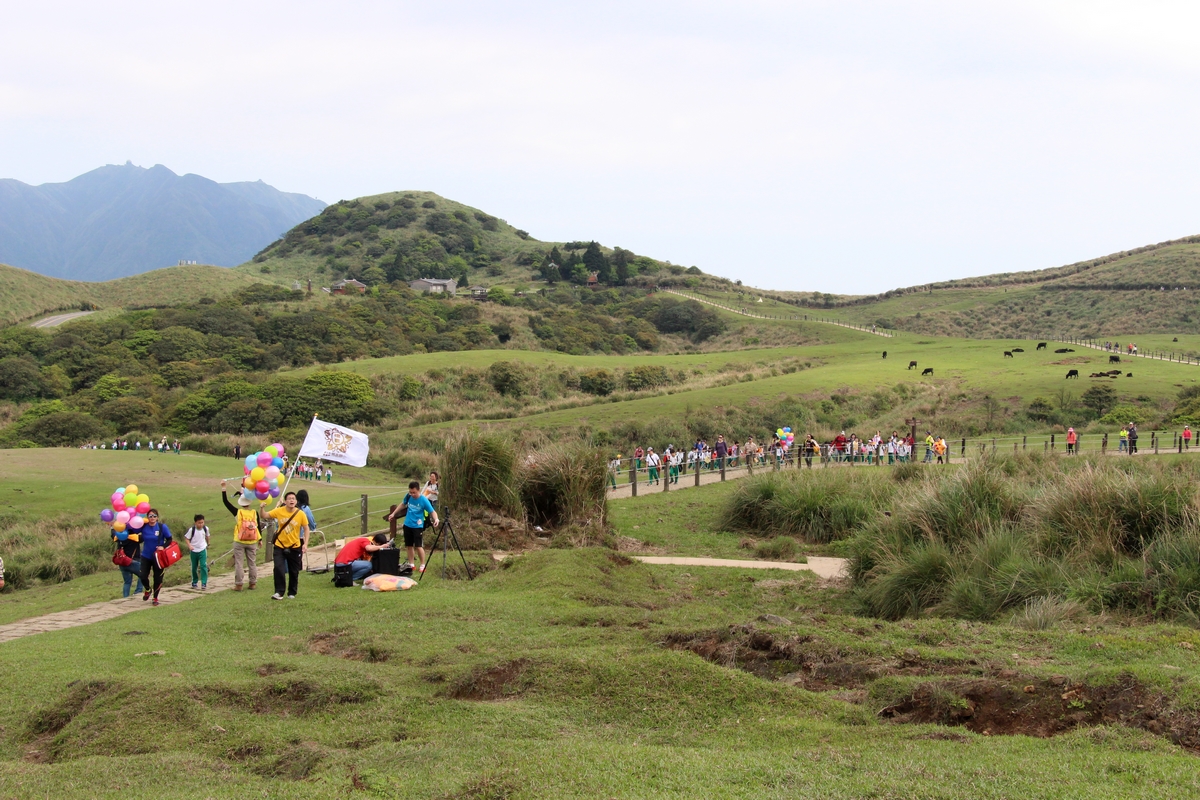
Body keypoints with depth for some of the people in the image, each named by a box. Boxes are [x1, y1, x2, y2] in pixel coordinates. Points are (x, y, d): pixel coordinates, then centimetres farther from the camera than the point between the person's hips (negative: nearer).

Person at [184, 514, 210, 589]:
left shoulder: (205, 528, -3)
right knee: (194, 567, 10)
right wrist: (189, 546, -23)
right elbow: (187, 538, -7)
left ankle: (204, 583, -11)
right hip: (194, 551, -1)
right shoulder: (191, 530, -13)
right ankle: (194, 582, 26)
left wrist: (207, 544, 29)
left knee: (203, 566, -12)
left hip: (202, 550, 1)